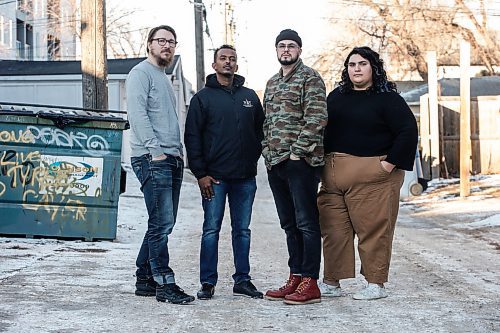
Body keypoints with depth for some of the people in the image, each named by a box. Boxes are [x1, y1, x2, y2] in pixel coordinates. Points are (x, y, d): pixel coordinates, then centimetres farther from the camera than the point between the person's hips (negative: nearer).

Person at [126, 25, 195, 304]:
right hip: (151, 158, -9)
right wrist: (155, 150, -20)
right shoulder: (141, 73, -3)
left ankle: (145, 278, 16)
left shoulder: (165, 78, 25)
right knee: (162, 223, -11)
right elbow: (138, 114, -14)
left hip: (172, 159, 9)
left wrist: (179, 151, 15)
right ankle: (164, 283, -9)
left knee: (164, 223, 9)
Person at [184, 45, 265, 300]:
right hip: (214, 177, -3)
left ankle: (242, 280, 15)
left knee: (242, 230, 8)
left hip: (245, 178, 3)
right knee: (211, 229, 0)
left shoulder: (250, 97, 13)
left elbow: (260, 130, 17)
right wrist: (200, 173, -8)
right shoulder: (203, 98, 2)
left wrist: (254, 158, 3)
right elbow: (192, 137, -1)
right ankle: (208, 282, 5)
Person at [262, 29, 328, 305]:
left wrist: (297, 151, -16)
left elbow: (316, 119, -13)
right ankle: (295, 278, 18)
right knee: (289, 224, 12)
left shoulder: (310, 78, -4)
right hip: (275, 162, 8)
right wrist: (267, 149, 10)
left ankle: (310, 283, -4)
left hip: (300, 161, -8)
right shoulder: (272, 83, 20)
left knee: (306, 223, -6)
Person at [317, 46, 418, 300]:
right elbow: (321, 128, 25)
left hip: (371, 175, -6)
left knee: (373, 230, -4)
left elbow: (408, 131, -9)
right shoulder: (336, 96, 16)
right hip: (333, 175, 6)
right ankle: (331, 283, 15)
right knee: (333, 230, 6)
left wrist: (390, 163, -13)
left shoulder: (387, 99, -2)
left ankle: (376, 284, 5)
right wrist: (324, 164, 14)